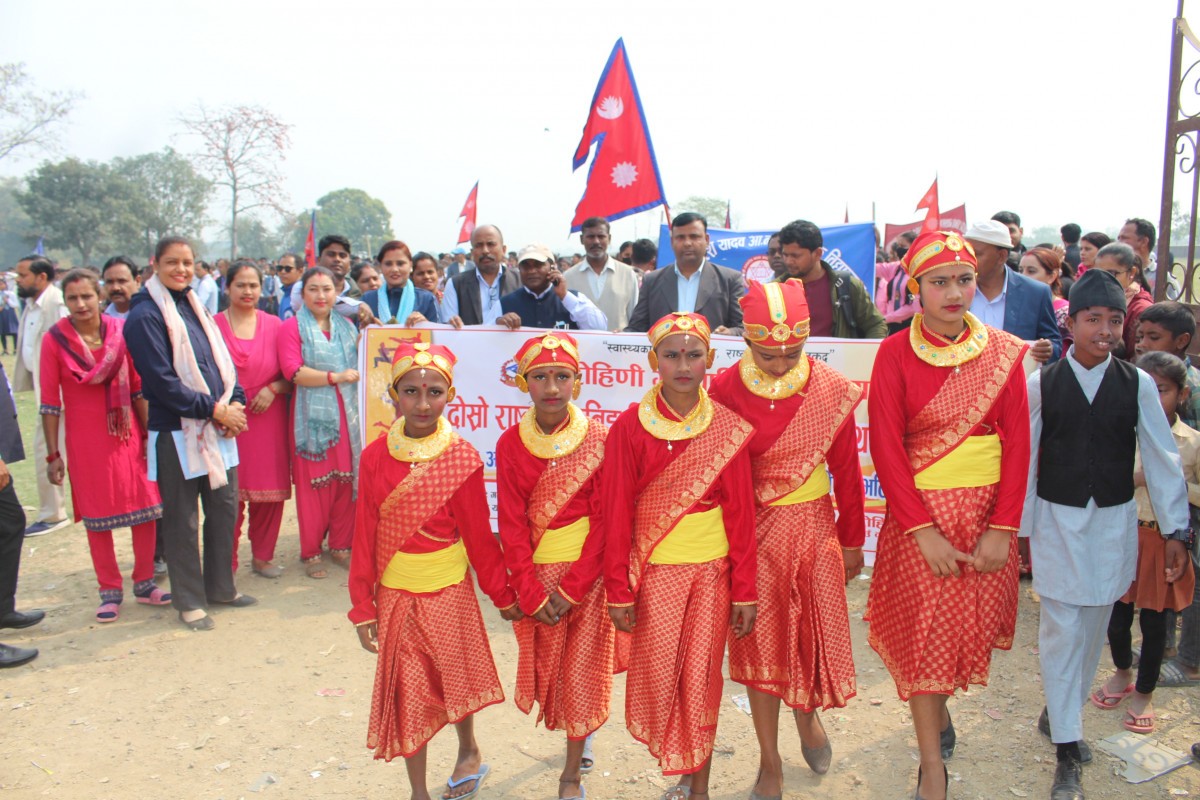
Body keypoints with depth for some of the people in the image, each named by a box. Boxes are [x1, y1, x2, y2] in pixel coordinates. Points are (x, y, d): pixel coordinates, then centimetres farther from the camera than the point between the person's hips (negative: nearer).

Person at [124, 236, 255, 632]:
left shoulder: (195, 308, 13)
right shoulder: (145, 315, -10)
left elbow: (223, 360, 15)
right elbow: (161, 379, -16)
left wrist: (234, 404, -1)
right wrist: (213, 409, -15)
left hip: (218, 428, 7)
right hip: (176, 432, -7)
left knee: (225, 507, 12)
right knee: (181, 519, 4)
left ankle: (220, 587, 28)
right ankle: (189, 600, 17)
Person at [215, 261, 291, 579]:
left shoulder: (274, 325, 7)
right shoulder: (213, 326, 2)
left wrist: (273, 389, -9)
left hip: (268, 419, 2)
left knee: (269, 493, 5)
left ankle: (263, 556, 22)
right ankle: (227, 562, 14)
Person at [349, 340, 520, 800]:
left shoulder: (461, 458, -13)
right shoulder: (376, 456, -7)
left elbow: (478, 534, -6)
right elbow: (365, 536, -4)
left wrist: (503, 594, -1)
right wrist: (363, 605, -3)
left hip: (449, 589, -1)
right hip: (395, 594, 2)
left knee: (454, 676, 18)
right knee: (406, 691, 11)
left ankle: (469, 753, 46)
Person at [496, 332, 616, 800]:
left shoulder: (598, 440, -12)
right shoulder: (511, 444, -6)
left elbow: (604, 521, -11)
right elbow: (512, 525, -5)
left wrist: (571, 588, -15)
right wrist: (531, 593, -11)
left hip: (586, 573, -2)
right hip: (536, 574, 2)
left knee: (582, 671, 6)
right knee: (546, 667, 14)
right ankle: (580, 734, 45)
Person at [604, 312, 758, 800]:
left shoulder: (728, 427, -4)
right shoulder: (630, 427, -7)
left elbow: (740, 513, -2)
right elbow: (617, 514, -5)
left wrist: (744, 591, -1)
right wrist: (618, 591, -5)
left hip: (711, 570, 1)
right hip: (654, 571, 0)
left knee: (701, 678, 9)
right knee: (658, 678, 5)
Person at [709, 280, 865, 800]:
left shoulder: (832, 390, -8)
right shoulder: (725, 391, -12)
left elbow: (846, 468, 2)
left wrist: (852, 540, 9)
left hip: (813, 528, 1)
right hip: (753, 533, -1)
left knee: (817, 633, 9)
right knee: (761, 642, 7)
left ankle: (807, 716, 44)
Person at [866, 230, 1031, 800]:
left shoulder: (1003, 352, 0)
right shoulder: (896, 353, -8)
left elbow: (1017, 443, -1)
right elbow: (885, 447, -10)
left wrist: (1002, 528, -9)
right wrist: (923, 530, -15)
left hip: (987, 511, 3)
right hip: (920, 512, -2)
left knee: (969, 623, 13)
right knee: (923, 632, 4)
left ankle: (937, 708, 42)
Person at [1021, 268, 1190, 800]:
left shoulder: (1137, 384, -3)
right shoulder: (1041, 384, -7)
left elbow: (1161, 457, 1)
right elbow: (1025, 459, -3)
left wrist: (1174, 527, 1)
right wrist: (1020, 528, -1)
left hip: (1114, 522, 2)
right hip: (1058, 521, -2)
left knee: (1094, 627, 14)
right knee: (1062, 630, 0)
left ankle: (1060, 712, 37)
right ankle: (1067, 751, 9)